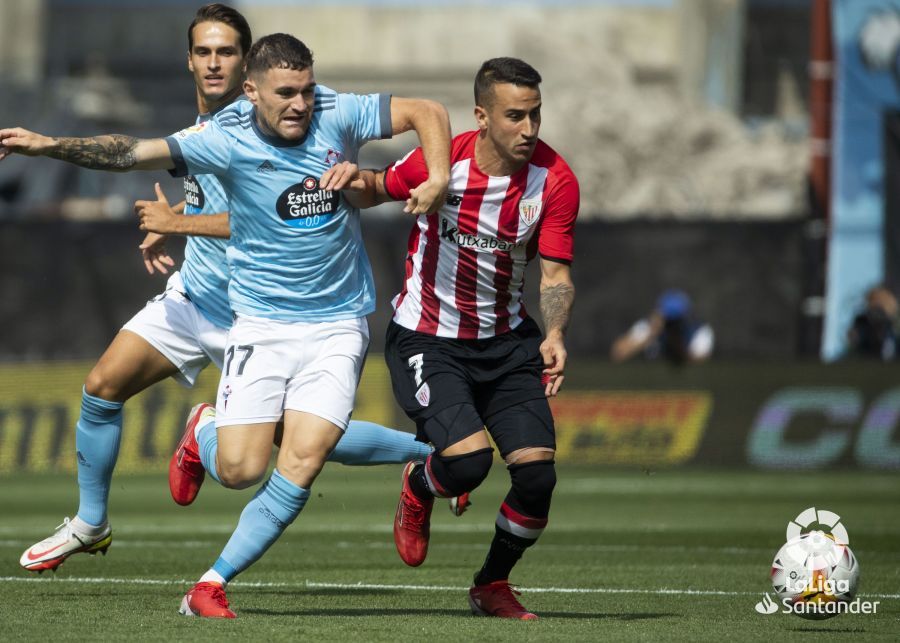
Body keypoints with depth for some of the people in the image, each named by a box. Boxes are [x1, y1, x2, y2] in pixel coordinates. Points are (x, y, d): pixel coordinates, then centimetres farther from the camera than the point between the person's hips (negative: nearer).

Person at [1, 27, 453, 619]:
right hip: (262, 321, -1)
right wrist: (50, 146, -36)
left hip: (338, 325, 1)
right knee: (239, 471, -10)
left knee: (303, 463, -13)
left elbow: (428, 112, 3)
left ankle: (212, 584, 0)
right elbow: (132, 152, -23)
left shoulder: (336, 115, -6)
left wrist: (437, 180, -13)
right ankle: (205, 437, 29)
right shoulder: (226, 140, -14)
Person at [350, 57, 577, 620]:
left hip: (506, 338, 3)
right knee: (468, 460, -24)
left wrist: (555, 336, -29)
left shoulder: (556, 181, -12)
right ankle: (418, 488, 16)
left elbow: (556, 274, -10)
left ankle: (493, 585, 21)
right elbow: (381, 190, 6)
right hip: (426, 337, -3)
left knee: (538, 475, -8)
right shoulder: (440, 162, -16)